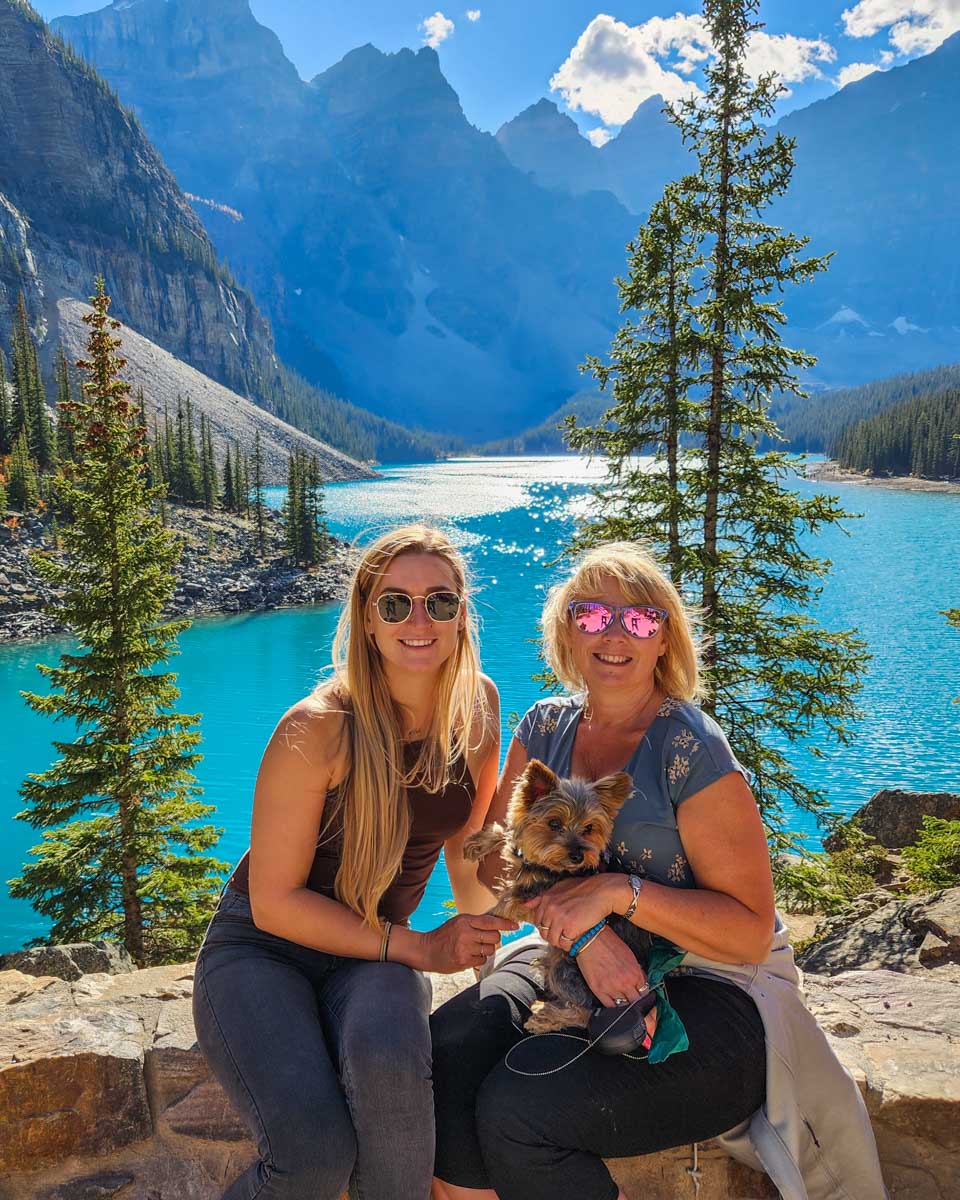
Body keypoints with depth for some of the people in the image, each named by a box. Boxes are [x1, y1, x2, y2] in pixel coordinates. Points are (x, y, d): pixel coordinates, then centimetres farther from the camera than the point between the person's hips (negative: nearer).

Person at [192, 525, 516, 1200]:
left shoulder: (477, 704, -6)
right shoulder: (319, 729, -22)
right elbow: (275, 902, -16)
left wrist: (478, 938, -3)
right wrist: (421, 948, -20)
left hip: (375, 953, 3)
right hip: (262, 948, -3)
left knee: (389, 1055, -32)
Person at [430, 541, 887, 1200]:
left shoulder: (692, 750, -15)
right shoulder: (546, 729, 2)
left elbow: (751, 932, -14)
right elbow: (500, 861, -2)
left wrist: (618, 892, -28)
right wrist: (584, 933, -20)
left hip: (714, 994, -5)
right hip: (574, 966, 5)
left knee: (516, 1107, -25)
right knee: (446, 1050, -21)